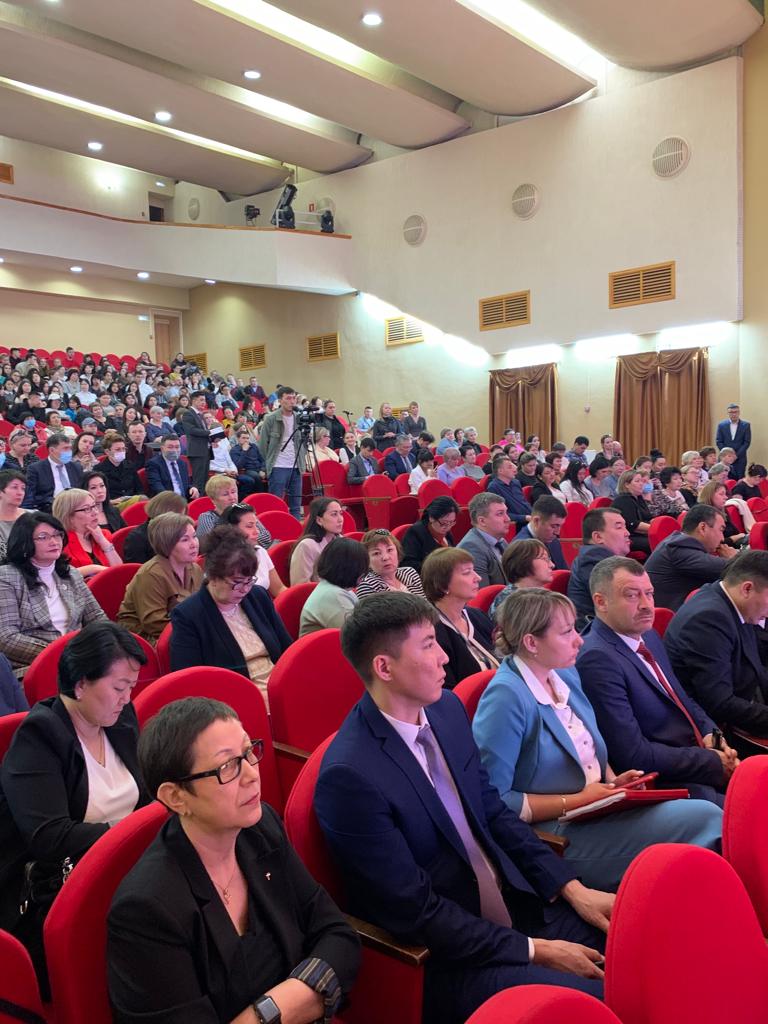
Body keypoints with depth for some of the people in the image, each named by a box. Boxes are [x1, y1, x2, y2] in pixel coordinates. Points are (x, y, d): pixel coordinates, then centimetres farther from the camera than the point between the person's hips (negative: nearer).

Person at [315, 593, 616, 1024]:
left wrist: (572, 888, -1)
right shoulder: (350, 775, -25)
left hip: (518, 907, 7)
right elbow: (418, 911, -20)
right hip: (444, 955, -7)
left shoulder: (447, 708, -2)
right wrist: (535, 951, -15)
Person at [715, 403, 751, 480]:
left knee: (739, 480, -3)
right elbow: (718, 442, 2)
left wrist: (736, 455, -11)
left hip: (740, 458, 0)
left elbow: (747, 442, -2)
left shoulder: (746, 425, 1)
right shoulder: (721, 425, 3)